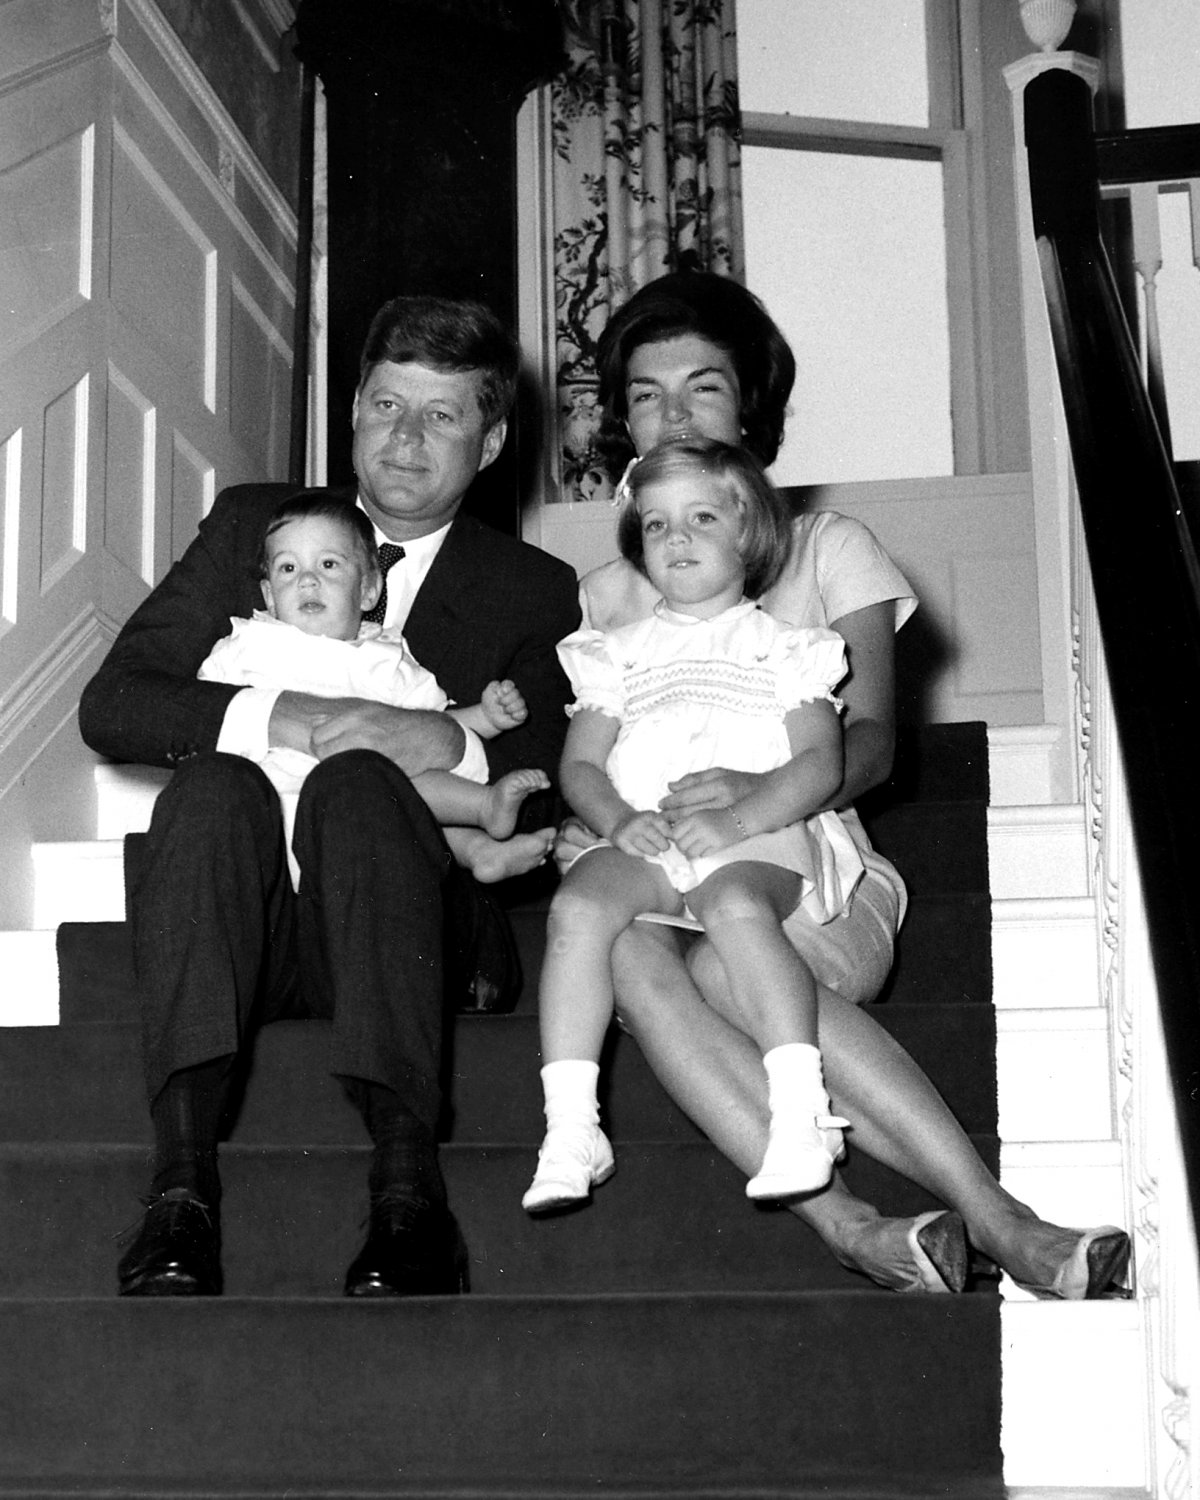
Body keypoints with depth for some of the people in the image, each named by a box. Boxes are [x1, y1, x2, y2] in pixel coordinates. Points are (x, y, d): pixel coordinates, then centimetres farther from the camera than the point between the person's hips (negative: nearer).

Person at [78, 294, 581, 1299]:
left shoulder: (533, 591, 13)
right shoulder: (251, 524, 15)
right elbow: (110, 705, 4)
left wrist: (450, 745, -19)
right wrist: (277, 715, -13)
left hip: (396, 916, -1)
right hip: (235, 921, 1)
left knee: (358, 778, -32)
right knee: (211, 782, -31)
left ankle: (408, 1186, -44)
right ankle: (183, 1183, -42)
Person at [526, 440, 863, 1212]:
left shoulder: (783, 648, 17)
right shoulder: (619, 654, 25)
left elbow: (822, 761, 3)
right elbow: (580, 763, 15)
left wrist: (737, 817, -15)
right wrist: (619, 818, -9)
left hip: (757, 838, -2)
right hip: (638, 840, 3)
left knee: (735, 906, -38)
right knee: (579, 903, -30)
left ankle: (801, 1111, -41)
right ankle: (569, 1127, -33)